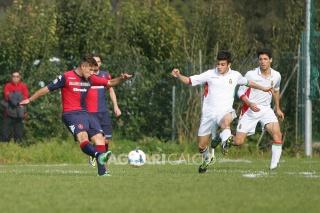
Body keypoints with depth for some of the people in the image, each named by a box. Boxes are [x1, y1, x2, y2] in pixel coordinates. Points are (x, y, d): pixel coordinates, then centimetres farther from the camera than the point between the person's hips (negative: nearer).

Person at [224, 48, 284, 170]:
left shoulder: (276, 76, 1)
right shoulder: (251, 75, -12)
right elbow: (241, 92, -7)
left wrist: (277, 108, 27)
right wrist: (250, 104, -24)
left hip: (266, 109, 3)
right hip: (249, 110, -3)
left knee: (277, 133, -23)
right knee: (238, 142, -7)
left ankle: (274, 164, -14)